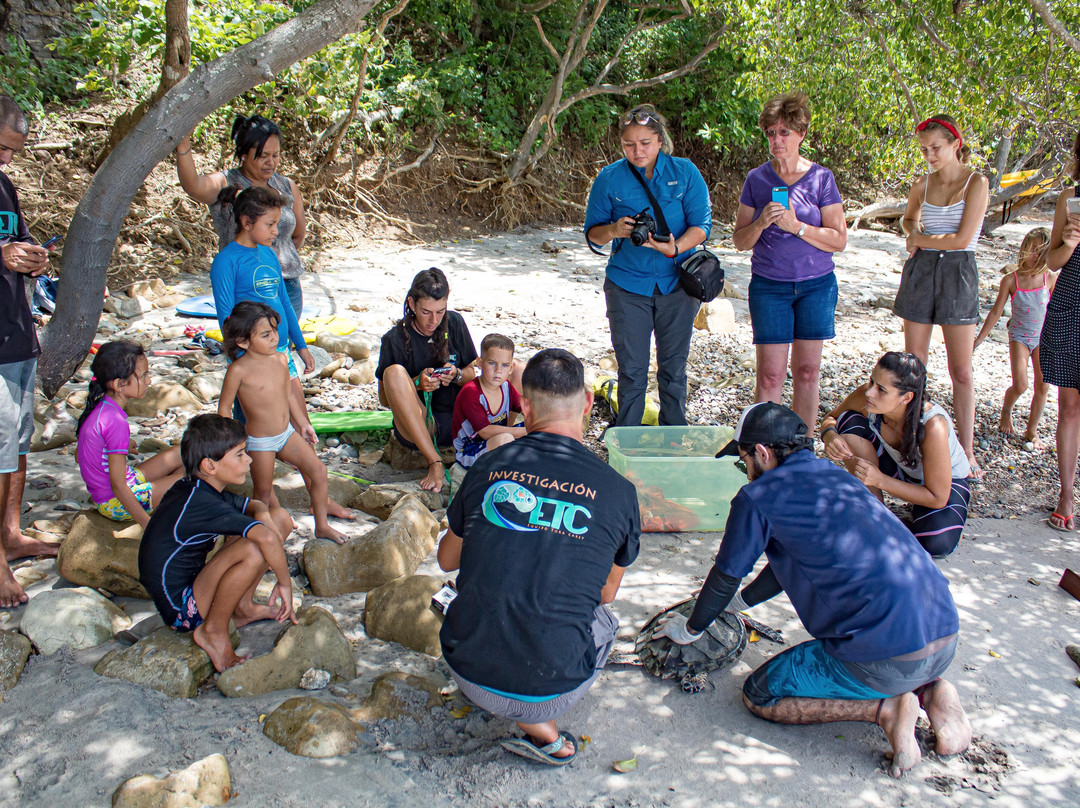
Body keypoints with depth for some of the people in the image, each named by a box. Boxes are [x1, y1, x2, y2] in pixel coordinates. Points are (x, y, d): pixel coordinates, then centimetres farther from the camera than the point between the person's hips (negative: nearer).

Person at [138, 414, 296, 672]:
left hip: (194, 586, 9)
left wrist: (265, 518, -7)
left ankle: (243, 607, 11)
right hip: (181, 610, -9)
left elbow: (255, 506, 16)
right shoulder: (201, 505, -27)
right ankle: (213, 631, -14)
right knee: (254, 549, -35)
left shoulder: (194, 490, 3)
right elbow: (267, 539, -40)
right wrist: (285, 584, -25)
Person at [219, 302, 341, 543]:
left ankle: (322, 526, 13)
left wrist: (303, 423, 18)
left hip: (287, 433, 6)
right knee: (264, 492, 8)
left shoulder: (281, 360, -1)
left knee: (318, 471, 1)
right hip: (259, 441, -6)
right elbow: (224, 408, -11)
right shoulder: (239, 370, -19)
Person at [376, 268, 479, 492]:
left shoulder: (454, 323, 3)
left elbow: (471, 374, 11)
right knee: (395, 372, -31)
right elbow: (385, 398, -4)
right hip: (417, 426, -3)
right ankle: (435, 462, -34)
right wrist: (417, 384, -23)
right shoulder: (396, 339, -8)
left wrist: (456, 375, -12)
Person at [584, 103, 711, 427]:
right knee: (632, 368, 2)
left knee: (674, 366, 9)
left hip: (677, 283, 1)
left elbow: (702, 224, -3)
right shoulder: (609, 178, 0)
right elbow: (592, 232, 3)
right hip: (627, 285, 0)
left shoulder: (685, 172, 0)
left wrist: (674, 248, -23)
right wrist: (614, 230, -20)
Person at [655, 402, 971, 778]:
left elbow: (725, 578, 8)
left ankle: (883, 708, -4)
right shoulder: (836, 476, 18)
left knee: (758, 696, 11)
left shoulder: (758, 497, -5)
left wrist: (690, 629, 27)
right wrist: (738, 602, 42)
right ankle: (928, 691, 12)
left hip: (887, 655, -8)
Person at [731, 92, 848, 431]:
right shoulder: (757, 179, 3)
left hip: (816, 285, 0)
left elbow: (839, 239, -3)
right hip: (769, 286, 0)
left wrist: (796, 226, -16)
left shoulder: (821, 178, 0)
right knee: (770, 375, -4)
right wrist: (761, 224, -16)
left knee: (807, 372, 5)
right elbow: (740, 240, 5)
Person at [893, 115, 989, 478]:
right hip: (920, 271, 4)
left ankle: (967, 451, 7)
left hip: (957, 274, -4)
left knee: (961, 372, -1)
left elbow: (962, 238, -14)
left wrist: (921, 239, -4)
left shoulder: (976, 182, -7)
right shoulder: (922, 184, 6)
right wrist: (914, 234, 5)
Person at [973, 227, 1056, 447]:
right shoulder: (1011, 279, -11)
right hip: (1019, 336, -2)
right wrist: (979, 339, -6)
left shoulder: (1051, 278, -6)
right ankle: (1006, 410, 19)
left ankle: (1032, 431, 17)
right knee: (1020, 385, -14)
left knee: (1042, 387, 1)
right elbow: (996, 312, -5)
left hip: (1043, 337, 2)